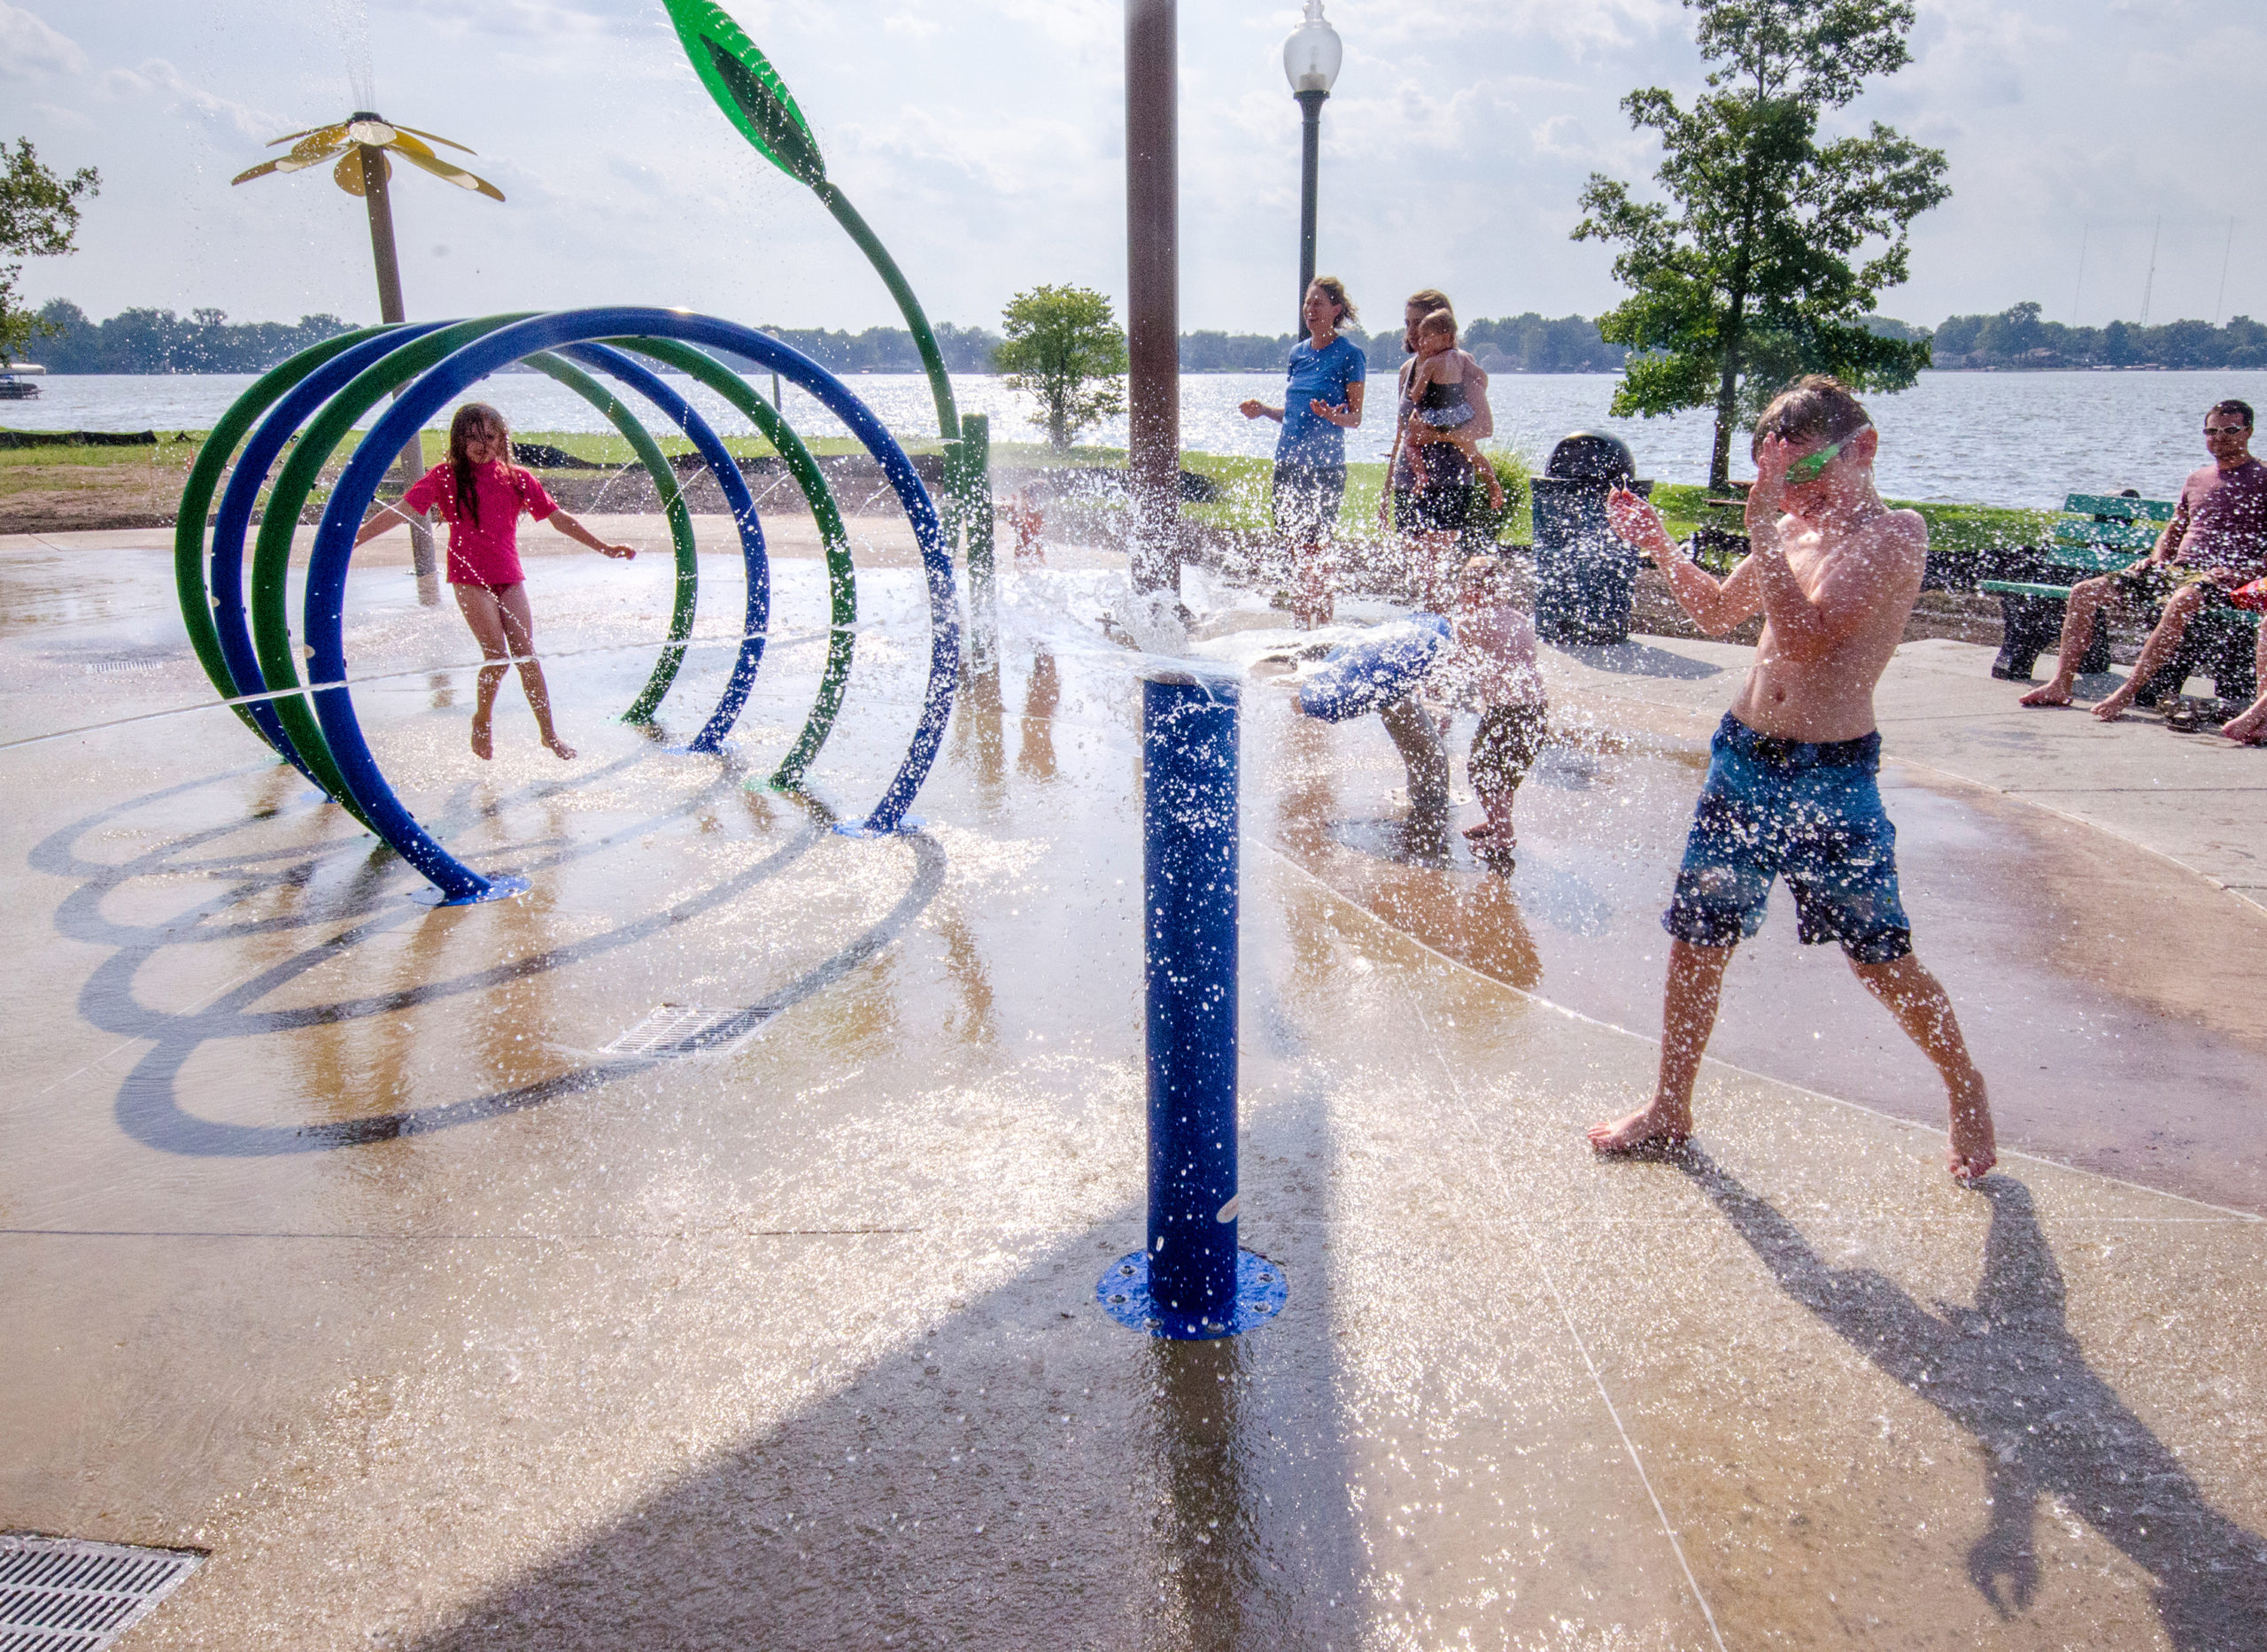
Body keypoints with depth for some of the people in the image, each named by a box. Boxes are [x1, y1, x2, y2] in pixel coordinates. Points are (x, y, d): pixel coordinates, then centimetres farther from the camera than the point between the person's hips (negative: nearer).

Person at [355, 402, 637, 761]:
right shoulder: (446, 477, -1)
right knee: (497, 654, -11)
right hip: (469, 577, -3)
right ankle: (481, 722, 14)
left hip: (509, 577, 3)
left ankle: (549, 734, 8)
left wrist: (605, 548, 9)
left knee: (526, 654, 0)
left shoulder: (517, 478, 6)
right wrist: (349, 540, -14)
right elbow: (401, 511, -6)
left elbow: (558, 518, 11)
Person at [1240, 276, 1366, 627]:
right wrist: (1264, 410, 6)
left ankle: (1322, 624, 3)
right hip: (1288, 463, 6)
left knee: (1315, 547, -7)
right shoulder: (1298, 352, 15)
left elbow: (1356, 417, -5)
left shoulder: (1349, 354, -4)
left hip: (1325, 466, -6)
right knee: (1295, 546, 8)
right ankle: (1300, 624, 16)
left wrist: (1335, 416, -26)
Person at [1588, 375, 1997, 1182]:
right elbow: (1719, 610, 27)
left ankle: (1968, 1092, 31)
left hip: (1834, 775, -6)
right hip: (1742, 758, 6)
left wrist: (1764, 529, -23)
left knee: (1882, 959, 3)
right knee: (1695, 939, 9)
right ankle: (1669, 1110, 24)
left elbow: (1805, 637, -22)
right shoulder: (1792, 530, 11)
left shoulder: (1895, 532, -10)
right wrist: (1659, 546, 12)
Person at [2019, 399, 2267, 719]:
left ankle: (2127, 691, -42)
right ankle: (2060, 685, -15)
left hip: (2222, 577, -7)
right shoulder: (2197, 478, 22)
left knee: (2183, 602, -43)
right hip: (2176, 570, 7)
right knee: (2084, 592, -10)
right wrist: (2155, 560, 9)